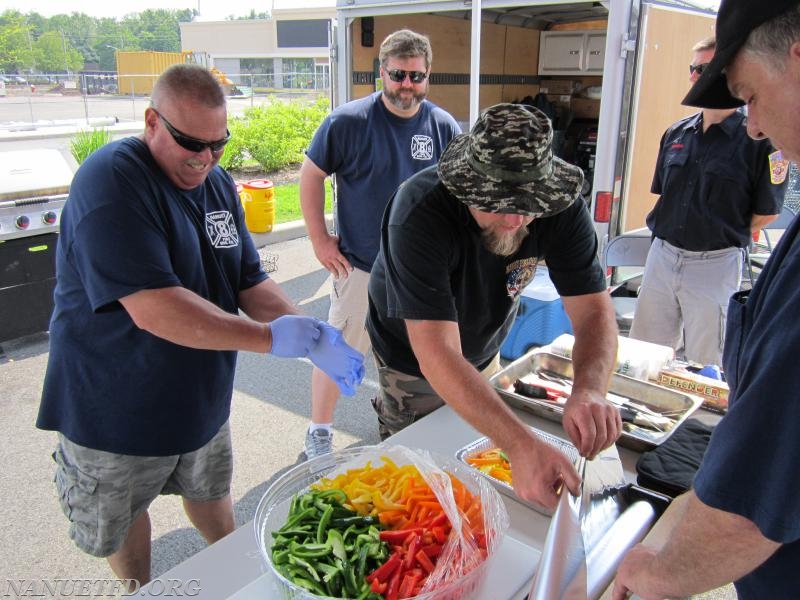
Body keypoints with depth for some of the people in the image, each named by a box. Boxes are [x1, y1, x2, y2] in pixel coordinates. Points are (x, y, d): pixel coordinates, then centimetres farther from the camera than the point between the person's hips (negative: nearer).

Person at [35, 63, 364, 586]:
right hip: (116, 408, -5)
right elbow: (154, 309, -34)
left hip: (202, 398, 6)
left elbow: (251, 281, -2)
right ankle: (140, 588, 49)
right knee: (119, 521, 20)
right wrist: (272, 338, -33)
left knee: (211, 491, 27)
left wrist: (309, 333, -20)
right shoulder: (112, 181, -25)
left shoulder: (218, 184, 0)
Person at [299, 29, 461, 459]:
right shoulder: (348, 121, -11)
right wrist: (320, 240, -7)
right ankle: (319, 432, 22)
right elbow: (311, 176, -4)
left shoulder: (444, 126, -1)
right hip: (360, 265, -3)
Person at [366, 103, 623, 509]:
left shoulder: (561, 207, -25)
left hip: (484, 353, 5)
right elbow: (437, 354, -46)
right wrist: (523, 445, -56)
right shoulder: (420, 212, -40)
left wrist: (589, 391, -46)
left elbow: (593, 310, -25)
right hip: (413, 360, -4)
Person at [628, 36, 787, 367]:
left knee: (704, 367, 8)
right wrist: (667, 230, 4)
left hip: (716, 264, -5)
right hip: (661, 256, 5)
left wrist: (722, 234, 2)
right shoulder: (676, 133, 6)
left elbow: (767, 212, -6)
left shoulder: (758, 140, -11)